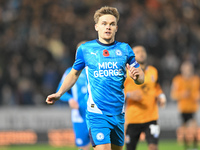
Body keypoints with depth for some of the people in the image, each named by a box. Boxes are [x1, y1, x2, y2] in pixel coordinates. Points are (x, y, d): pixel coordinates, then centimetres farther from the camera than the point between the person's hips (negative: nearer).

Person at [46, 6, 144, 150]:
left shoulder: (124, 49, 6)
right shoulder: (85, 49, 2)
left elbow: (141, 78, 11)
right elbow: (74, 73, 17)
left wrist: (137, 75, -13)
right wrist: (59, 94, 6)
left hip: (118, 113, 4)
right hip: (96, 113, -4)